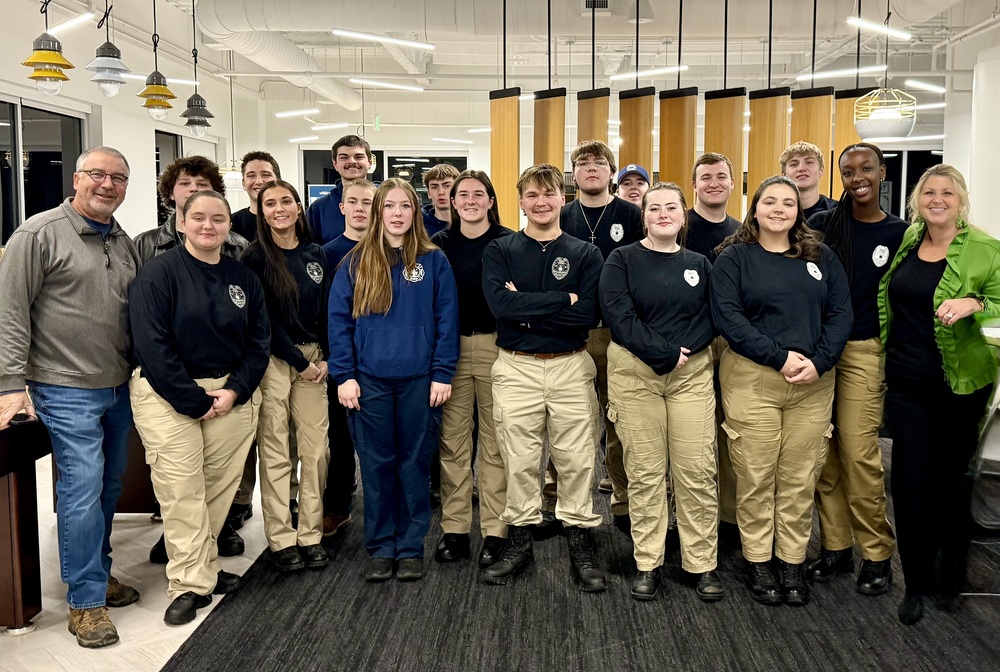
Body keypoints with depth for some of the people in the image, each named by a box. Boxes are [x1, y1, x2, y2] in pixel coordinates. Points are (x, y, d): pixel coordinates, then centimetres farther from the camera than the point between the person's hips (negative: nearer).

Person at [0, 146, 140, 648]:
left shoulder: (124, 243, 11)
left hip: (119, 388, 7)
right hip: (67, 390, -7)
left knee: (109, 486, 15)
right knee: (83, 490, -5)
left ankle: (99, 572, 32)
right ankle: (87, 602, 7)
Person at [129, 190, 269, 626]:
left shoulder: (243, 277, 8)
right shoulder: (158, 274, -7)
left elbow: (258, 341, 8)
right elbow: (153, 345, -13)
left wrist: (234, 391, -6)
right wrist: (196, 401, -14)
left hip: (230, 391, 4)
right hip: (169, 394, -4)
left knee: (221, 486, 6)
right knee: (180, 489, -5)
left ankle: (201, 566, 22)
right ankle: (190, 583, 4)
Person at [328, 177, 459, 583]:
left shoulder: (433, 261, 2)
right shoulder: (356, 263, 3)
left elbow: (446, 320, 1)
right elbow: (339, 320, 1)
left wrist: (442, 374, -6)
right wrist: (343, 375, -6)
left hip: (419, 380, 0)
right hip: (370, 380, 1)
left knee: (415, 462, 8)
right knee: (376, 464, 8)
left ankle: (411, 546, 20)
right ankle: (380, 547, 21)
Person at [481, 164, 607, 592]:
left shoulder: (585, 254, 4)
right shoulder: (500, 251, 4)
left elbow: (589, 315, -10)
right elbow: (500, 303, -15)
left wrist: (527, 309, -14)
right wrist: (562, 300, -15)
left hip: (571, 367, 0)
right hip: (515, 368, 0)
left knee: (576, 460, 4)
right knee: (519, 461, 7)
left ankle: (581, 548, 18)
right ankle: (519, 543, 23)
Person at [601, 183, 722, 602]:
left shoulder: (699, 264, 11)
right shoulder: (623, 260, 2)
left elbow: (711, 318, 6)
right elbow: (618, 316, -10)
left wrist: (682, 351, -11)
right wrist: (663, 353, -14)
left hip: (692, 375, 2)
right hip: (634, 374, -2)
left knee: (698, 471, 1)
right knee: (644, 472, 3)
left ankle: (703, 564, 14)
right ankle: (647, 563, 15)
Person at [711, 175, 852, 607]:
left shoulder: (821, 257, 12)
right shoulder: (734, 258, 2)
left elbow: (840, 313, 6)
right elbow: (727, 317, -9)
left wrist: (819, 362, -10)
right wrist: (781, 356, -15)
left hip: (814, 383, 3)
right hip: (751, 379, -3)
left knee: (801, 478, 7)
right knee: (756, 477, 2)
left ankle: (793, 562, 19)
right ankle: (757, 561, 16)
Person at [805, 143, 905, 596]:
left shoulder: (899, 233, 3)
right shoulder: (821, 225, 4)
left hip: (864, 351, -1)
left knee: (859, 452, -5)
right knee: (823, 451, 4)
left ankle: (877, 553, 11)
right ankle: (836, 546, 18)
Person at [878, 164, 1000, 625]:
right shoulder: (905, 241, 7)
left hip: (959, 385, -3)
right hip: (906, 383, 3)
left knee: (952, 479, 7)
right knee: (910, 479, 2)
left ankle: (950, 578, 28)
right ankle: (915, 584, 15)